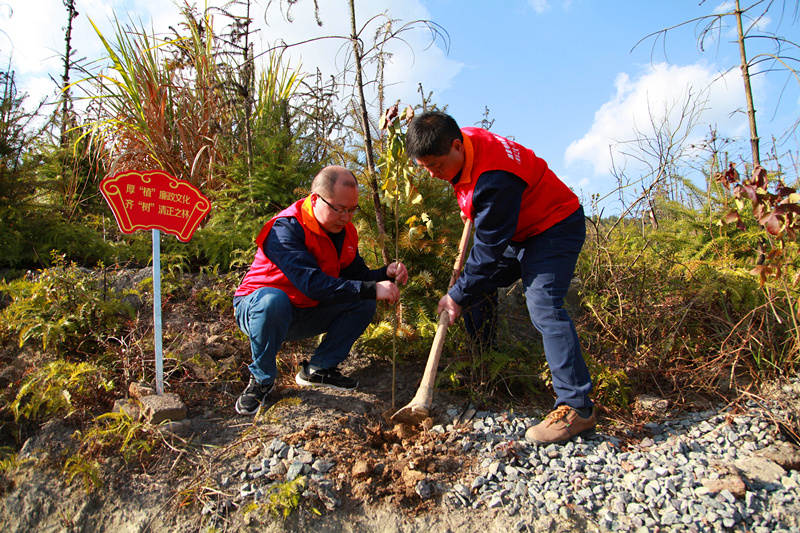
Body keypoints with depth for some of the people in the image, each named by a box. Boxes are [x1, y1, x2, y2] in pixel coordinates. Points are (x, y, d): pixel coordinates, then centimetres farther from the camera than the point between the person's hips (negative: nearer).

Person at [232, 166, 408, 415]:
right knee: (272, 299, -40)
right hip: (256, 310, -6)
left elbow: (356, 276, 3)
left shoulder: (345, 231, -1)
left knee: (364, 304, -7)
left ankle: (318, 368, 0)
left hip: (305, 315, 7)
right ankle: (261, 379, -17)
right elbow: (312, 283, -37)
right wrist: (371, 289, -39)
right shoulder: (285, 228, -27)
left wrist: (386, 274, -19)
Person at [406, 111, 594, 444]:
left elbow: (489, 248, -28)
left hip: (555, 226, -10)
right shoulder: (460, 143, -8)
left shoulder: (494, 179, -35)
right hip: (518, 231, 10)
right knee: (477, 286, 8)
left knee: (542, 305, -24)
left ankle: (576, 408, -21)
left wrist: (458, 296, -20)